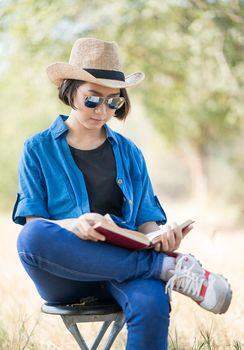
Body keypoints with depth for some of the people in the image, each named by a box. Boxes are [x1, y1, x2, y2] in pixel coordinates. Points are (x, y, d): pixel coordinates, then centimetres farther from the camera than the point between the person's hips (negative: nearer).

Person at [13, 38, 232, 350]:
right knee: (31, 236, -37)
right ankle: (168, 267, -29)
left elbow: (146, 219, 13)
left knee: (151, 304, -37)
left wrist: (160, 238, -13)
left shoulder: (129, 153, 17)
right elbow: (33, 223, 1)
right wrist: (73, 225, -22)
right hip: (65, 276, 0)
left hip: (119, 271, 0)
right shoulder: (38, 150, 10)